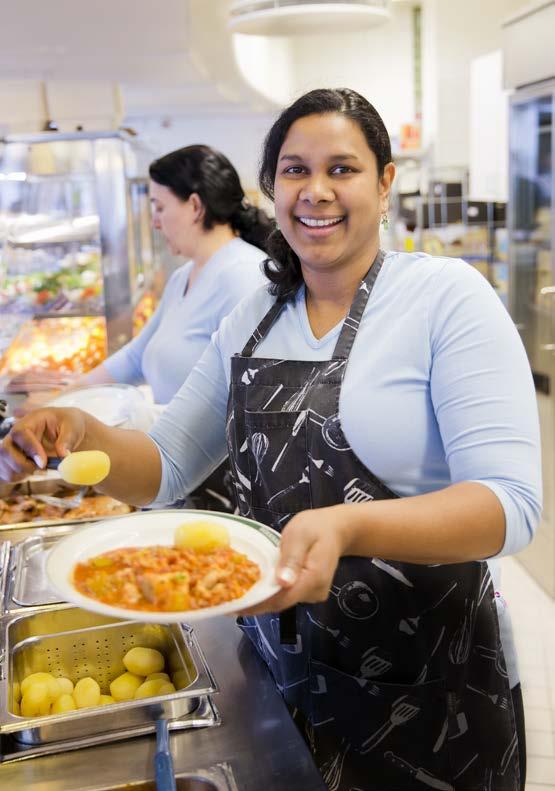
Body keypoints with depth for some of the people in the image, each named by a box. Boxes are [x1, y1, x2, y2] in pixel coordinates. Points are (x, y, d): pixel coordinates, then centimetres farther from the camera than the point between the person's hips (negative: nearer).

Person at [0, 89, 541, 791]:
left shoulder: (446, 294, -14)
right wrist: (81, 437, -16)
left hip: (421, 679, -4)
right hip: (277, 663, 5)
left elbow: (510, 502, -22)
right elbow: (164, 468, 4)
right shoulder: (250, 322, 2)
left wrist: (347, 527, -38)